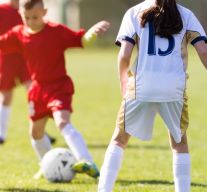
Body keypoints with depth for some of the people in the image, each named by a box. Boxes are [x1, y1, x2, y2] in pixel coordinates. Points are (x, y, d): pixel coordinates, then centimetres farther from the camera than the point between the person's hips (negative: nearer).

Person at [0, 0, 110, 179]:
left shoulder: (57, 31, -15)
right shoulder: (19, 34, 0)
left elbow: (81, 40, -19)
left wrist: (94, 31, -39)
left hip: (59, 86, -7)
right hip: (38, 88, 7)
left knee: (63, 122, -29)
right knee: (36, 132, 18)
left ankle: (88, 164, -42)